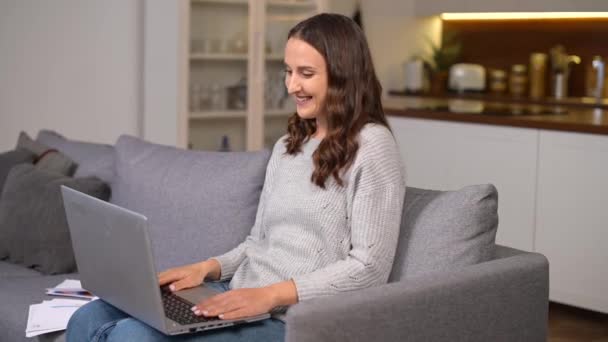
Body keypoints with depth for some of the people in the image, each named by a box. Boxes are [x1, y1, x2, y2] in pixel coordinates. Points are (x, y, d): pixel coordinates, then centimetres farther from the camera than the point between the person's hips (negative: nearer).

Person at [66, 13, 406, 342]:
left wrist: (270, 294, -21)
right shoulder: (286, 147, 19)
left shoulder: (371, 145, -6)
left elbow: (370, 267, -13)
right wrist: (208, 267, 1)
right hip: (238, 299, 8)